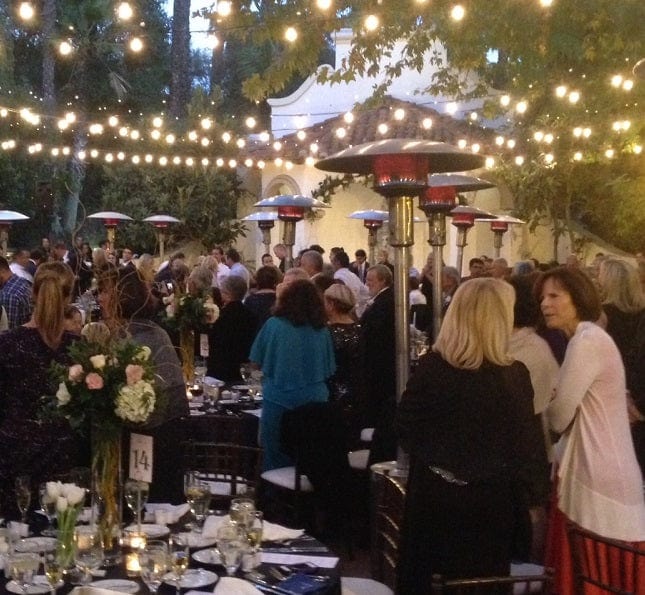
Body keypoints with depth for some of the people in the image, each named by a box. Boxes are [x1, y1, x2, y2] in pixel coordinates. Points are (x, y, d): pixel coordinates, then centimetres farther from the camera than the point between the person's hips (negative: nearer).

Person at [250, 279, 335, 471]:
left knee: (276, 462, 6)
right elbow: (329, 370, 8)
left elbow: (257, 361, 1)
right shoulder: (321, 330, -1)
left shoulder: (274, 325, -7)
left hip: (279, 399, -2)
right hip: (314, 401, 2)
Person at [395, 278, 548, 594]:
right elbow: (528, 446, -11)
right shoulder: (514, 375, -16)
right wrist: (523, 496, 4)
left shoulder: (431, 366, -11)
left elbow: (406, 427, -2)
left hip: (434, 494, 2)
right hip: (490, 500, -1)